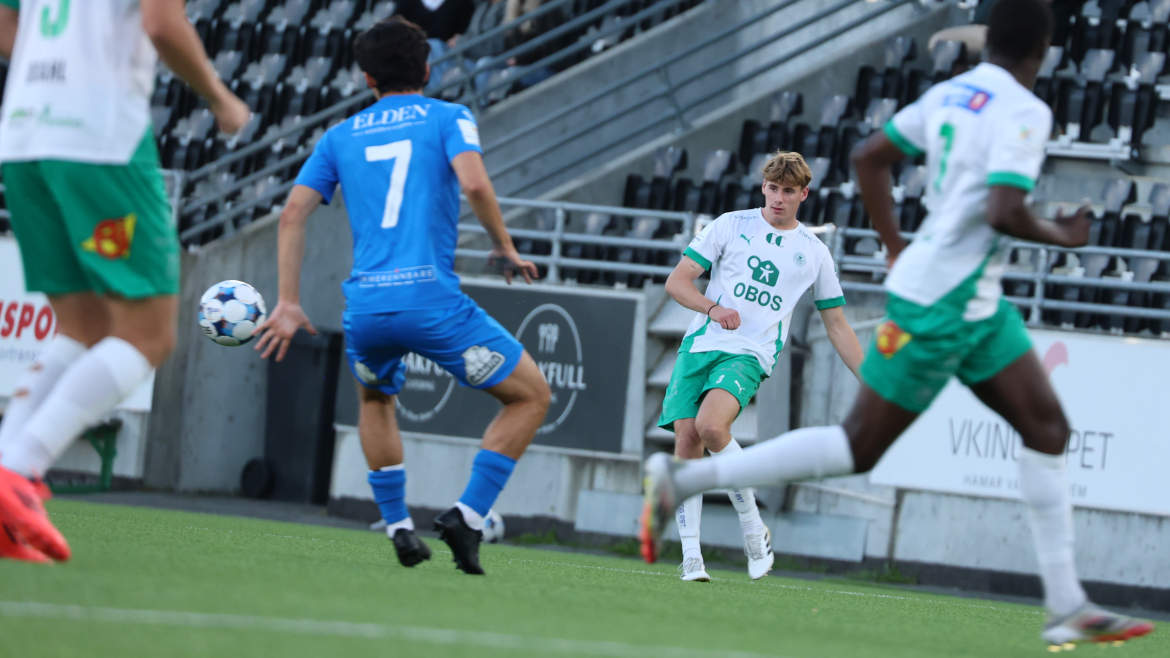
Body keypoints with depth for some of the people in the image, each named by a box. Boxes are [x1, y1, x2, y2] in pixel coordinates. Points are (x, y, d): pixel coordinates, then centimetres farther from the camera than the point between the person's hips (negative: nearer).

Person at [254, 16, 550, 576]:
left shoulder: (341, 136, 18)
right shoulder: (448, 119, 9)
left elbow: (292, 215, 11)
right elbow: (474, 182, -10)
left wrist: (288, 303, 14)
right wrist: (505, 247, 5)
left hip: (365, 305, 4)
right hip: (431, 299, -4)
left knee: (376, 400, 35)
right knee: (532, 395, 10)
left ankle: (398, 528, 24)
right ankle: (468, 515, -4)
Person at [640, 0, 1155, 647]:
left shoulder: (949, 94, 9)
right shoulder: (1023, 112, -16)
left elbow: (869, 156, 14)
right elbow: (1003, 212, -27)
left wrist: (897, 245, 21)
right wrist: (1062, 236, -8)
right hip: (940, 306, -9)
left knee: (1046, 426, 5)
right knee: (859, 448, -2)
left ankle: (1066, 606, 3)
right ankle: (683, 478, 2)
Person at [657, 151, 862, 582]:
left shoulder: (814, 252, 13)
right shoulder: (731, 226, 9)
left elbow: (837, 325, 19)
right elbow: (676, 282, 6)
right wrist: (713, 308, -12)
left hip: (750, 354, -2)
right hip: (701, 344, 2)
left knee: (711, 425, -29)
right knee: (686, 442, -10)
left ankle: (753, 528, -15)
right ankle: (691, 556, -4)